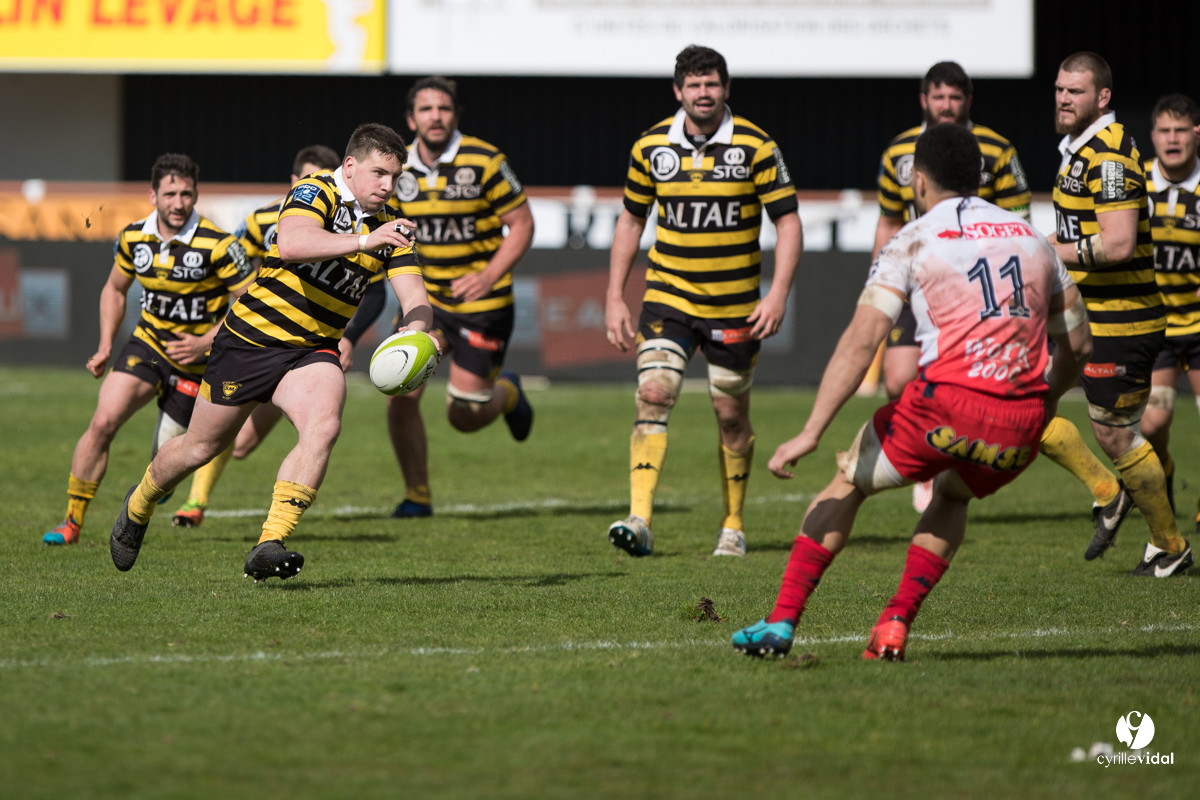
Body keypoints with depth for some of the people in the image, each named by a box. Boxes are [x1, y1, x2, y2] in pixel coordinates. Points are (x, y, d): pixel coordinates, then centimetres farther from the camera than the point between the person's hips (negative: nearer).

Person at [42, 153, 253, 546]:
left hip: (194, 362, -3)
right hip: (146, 345, 3)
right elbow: (115, 289, 15)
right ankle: (72, 521, -10)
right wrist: (105, 346, 7)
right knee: (103, 421, -19)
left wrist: (206, 343, -22)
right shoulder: (133, 238, -4)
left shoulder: (217, 245, -19)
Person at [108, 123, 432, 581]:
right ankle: (139, 505, 41)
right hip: (251, 338, -4)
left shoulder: (390, 227, 0)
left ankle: (270, 545, -27)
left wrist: (415, 329, -30)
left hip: (312, 352, 4)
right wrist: (362, 241, -48)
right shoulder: (317, 192, -18)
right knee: (201, 446, 10)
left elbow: (414, 297, -7)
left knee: (323, 426, -26)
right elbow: (292, 243, -38)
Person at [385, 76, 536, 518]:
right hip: (426, 298, 4)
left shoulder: (485, 162, -14)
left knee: (464, 417, -2)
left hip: (482, 303, -4)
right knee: (400, 395, -13)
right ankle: (417, 495, 6)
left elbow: (521, 224, -9)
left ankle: (507, 392, 35)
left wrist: (488, 277, -20)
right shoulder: (398, 170, 0)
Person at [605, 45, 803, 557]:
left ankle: (733, 525, 24)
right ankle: (639, 521, -23)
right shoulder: (652, 146, 0)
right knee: (653, 394, -17)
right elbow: (631, 220, 11)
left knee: (731, 415, 7)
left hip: (734, 306, -1)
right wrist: (614, 298, 6)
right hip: (668, 297, 1)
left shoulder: (754, 146, -8)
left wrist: (778, 294, -17)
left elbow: (787, 221, -6)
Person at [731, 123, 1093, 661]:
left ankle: (782, 622, 13)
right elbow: (1077, 344, 20)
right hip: (1019, 428, 4)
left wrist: (811, 433, -10)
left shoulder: (912, 242, 4)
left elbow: (860, 342, -6)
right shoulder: (1032, 238, 18)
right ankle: (895, 626, 19)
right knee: (951, 496, 34)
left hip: (948, 405, -4)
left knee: (847, 484, 19)